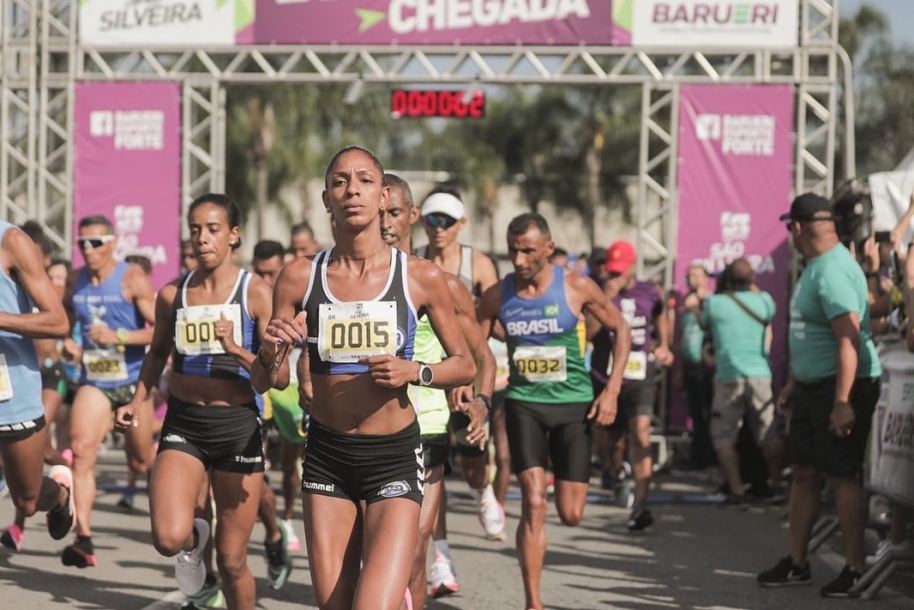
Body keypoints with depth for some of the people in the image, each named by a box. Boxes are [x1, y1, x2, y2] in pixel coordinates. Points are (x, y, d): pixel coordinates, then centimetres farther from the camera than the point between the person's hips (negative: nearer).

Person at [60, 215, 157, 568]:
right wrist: (67, 344, 2)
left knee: (140, 462, 10)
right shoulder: (75, 282, 5)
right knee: (82, 450, -18)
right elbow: (64, 321, 23)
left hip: (133, 380, -3)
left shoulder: (133, 279, -10)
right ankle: (83, 539, -22)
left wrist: (118, 336, -26)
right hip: (94, 380, 3)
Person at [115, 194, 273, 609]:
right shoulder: (173, 294, 4)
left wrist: (236, 349, -22)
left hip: (238, 426, -2)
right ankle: (193, 541, 17)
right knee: (168, 538, -20)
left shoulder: (255, 292, -5)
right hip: (183, 424, 2)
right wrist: (137, 400, 10)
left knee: (232, 560, 4)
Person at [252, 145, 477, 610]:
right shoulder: (300, 276, -1)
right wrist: (270, 354, -17)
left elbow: (465, 365, 5)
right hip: (326, 457, 3)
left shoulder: (421, 278, -5)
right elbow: (262, 382, 5)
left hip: (395, 456, -3)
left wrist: (416, 372, -14)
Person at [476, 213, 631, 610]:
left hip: (573, 403, 0)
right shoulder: (497, 296, -3)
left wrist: (612, 388, -6)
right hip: (524, 403, 1)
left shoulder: (576, 288, -8)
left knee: (571, 514, -1)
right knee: (534, 503, -14)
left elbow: (620, 329, 2)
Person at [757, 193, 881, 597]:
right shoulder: (814, 267, 13)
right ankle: (796, 564, 20)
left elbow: (849, 340, -26)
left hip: (843, 386, -10)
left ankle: (855, 570, 0)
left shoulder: (833, 272, -20)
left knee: (841, 475, -6)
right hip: (812, 388, 10)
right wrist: (793, 383, 25)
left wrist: (842, 401, -28)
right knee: (804, 472, 12)